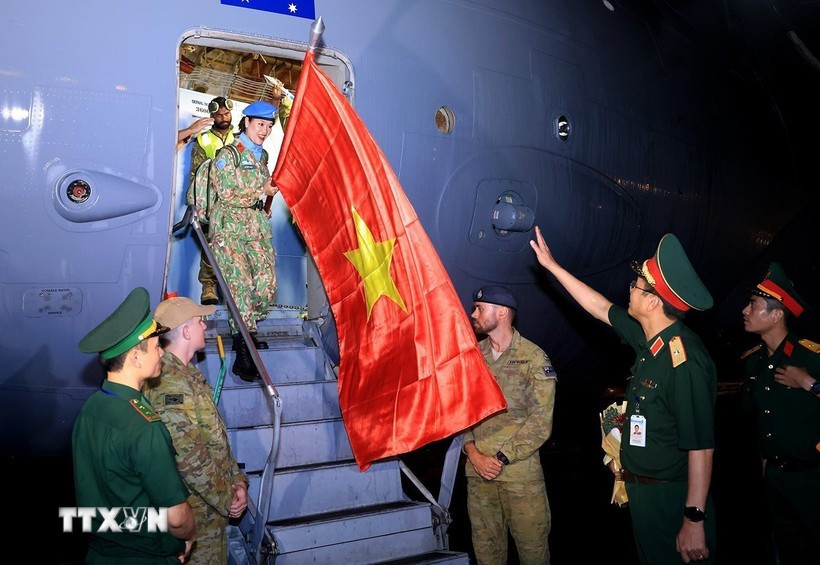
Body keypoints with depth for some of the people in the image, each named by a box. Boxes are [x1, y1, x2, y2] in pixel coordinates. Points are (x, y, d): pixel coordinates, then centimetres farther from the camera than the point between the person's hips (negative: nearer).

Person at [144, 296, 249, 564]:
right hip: (197, 513, -9)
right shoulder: (171, 383, -24)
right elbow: (189, 457, -26)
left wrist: (237, 480, 3)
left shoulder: (188, 373, 9)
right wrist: (226, 499, -15)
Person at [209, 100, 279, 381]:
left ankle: (245, 331, 19)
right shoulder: (228, 154, -2)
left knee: (267, 283, -4)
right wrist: (262, 191, -10)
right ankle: (243, 353, -9)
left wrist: (272, 187, 14)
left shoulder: (262, 155, 19)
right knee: (241, 284, -13)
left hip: (258, 225, 7)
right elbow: (227, 194, -11)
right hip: (230, 227, -6)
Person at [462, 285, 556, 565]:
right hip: (477, 468, 4)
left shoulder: (534, 358, -7)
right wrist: (472, 452, -7)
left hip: (520, 470, -4)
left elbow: (540, 422, -11)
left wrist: (501, 458, -12)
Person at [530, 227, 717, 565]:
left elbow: (701, 446, -27)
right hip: (641, 491, 9)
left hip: (671, 499, -9)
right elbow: (599, 307, 15)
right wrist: (552, 265, 20)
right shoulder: (650, 340, 1)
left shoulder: (685, 362, -26)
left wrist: (695, 521, -26)